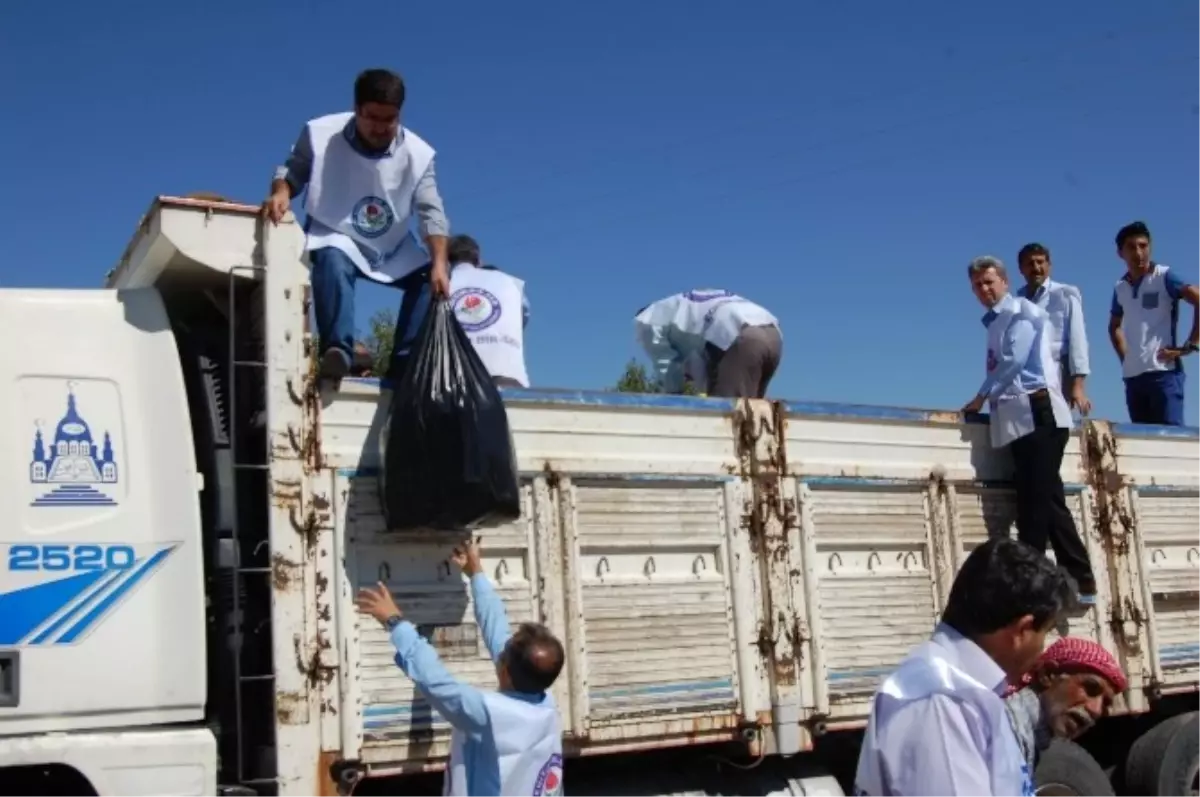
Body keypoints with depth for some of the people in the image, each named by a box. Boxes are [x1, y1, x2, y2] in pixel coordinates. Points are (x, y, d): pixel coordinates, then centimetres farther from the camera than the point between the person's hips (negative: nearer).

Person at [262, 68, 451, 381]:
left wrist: (439, 264, -29)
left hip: (392, 248, 3)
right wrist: (281, 192, -31)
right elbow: (293, 171, -6)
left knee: (432, 281, -18)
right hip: (336, 238, -3)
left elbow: (431, 212, -15)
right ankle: (338, 349, -34)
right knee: (333, 262, -37)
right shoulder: (321, 134, -17)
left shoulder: (417, 153, -13)